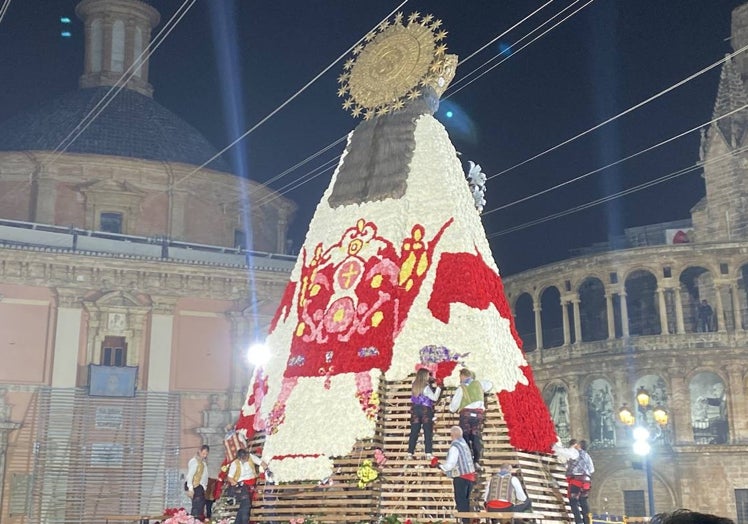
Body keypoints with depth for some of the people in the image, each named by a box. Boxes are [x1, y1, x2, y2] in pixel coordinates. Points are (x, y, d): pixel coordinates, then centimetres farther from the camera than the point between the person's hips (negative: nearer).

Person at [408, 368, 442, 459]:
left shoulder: (414, 385, 5)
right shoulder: (426, 387, -13)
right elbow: (434, 398, -12)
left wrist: (432, 386, 15)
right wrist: (438, 388, -2)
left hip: (415, 410, 5)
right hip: (426, 410, -5)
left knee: (414, 433, 6)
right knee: (428, 433, 1)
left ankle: (410, 453, 4)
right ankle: (428, 454, -3)